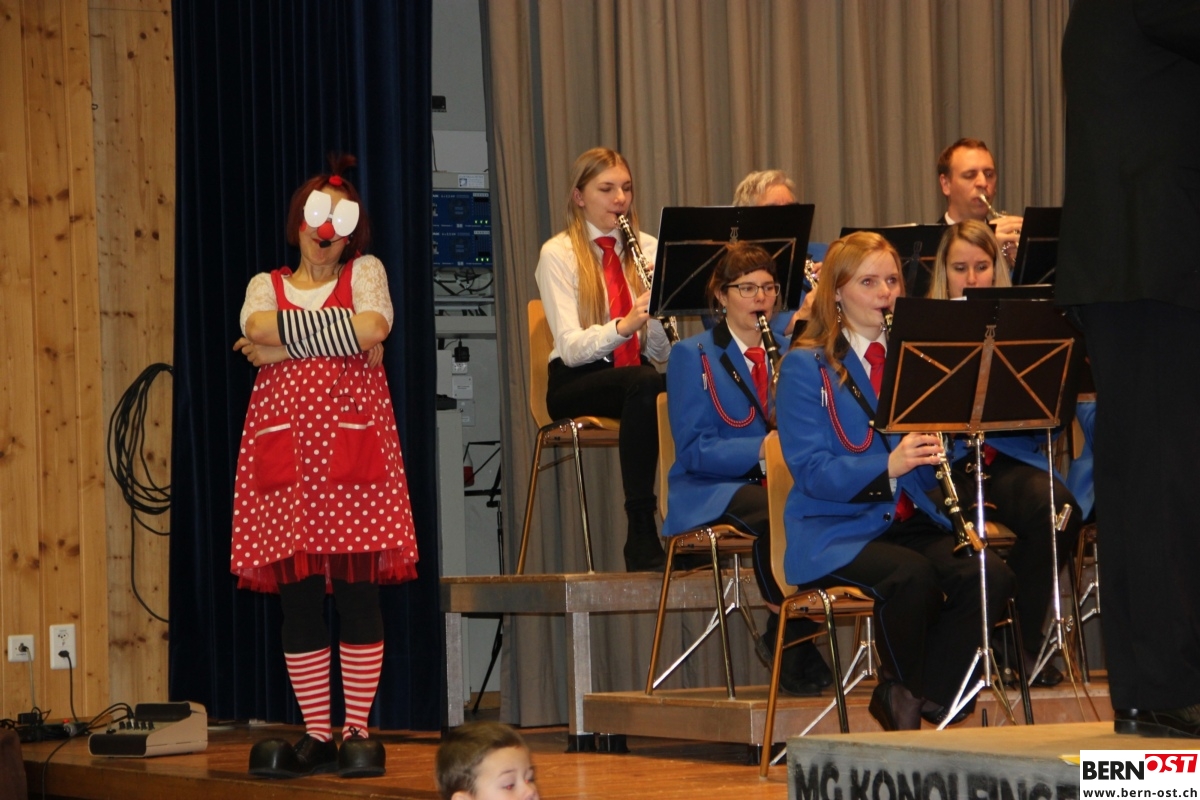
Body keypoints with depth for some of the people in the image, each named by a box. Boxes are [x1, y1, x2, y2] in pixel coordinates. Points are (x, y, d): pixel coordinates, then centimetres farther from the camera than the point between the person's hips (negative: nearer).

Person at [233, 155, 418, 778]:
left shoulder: (365, 273, 14)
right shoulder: (265, 286, 18)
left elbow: (372, 329, -8)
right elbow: (257, 329, -6)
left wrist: (285, 340, -4)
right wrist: (343, 339, -7)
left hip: (351, 440, -2)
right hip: (284, 440, 2)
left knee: (357, 592, -6)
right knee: (297, 598, 0)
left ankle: (358, 731, -1)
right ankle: (316, 735, 5)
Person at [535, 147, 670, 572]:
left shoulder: (647, 249, 12)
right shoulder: (558, 254, -1)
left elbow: (662, 352, 4)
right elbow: (571, 348, -14)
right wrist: (623, 326, -31)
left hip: (635, 374, 4)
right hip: (577, 383, -4)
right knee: (645, 385, -37)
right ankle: (641, 536, -37)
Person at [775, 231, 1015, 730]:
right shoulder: (806, 366, -1)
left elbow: (935, 474, 9)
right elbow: (812, 473, -13)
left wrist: (933, 453, -14)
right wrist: (887, 467, -27)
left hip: (914, 521, 5)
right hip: (836, 529, -5)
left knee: (990, 575, -24)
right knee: (912, 574, -35)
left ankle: (919, 698, -10)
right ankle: (902, 687, -8)